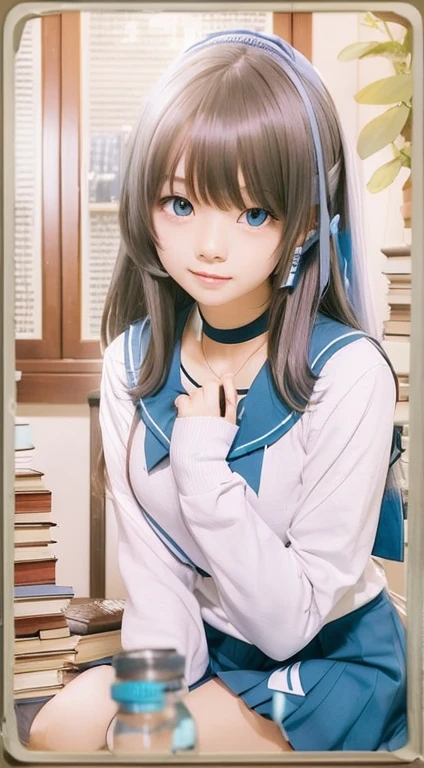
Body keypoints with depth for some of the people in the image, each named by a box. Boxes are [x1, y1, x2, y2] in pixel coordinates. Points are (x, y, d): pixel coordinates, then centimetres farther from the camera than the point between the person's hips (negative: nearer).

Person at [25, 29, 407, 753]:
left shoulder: (348, 373, -23)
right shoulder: (132, 361, -7)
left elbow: (291, 620, -20)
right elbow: (150, 565, -7)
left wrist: (204, 469, -28)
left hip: (330, 660, -4)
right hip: (205, 646, 4)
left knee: (90, 739, -23)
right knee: (63, 724, -22)